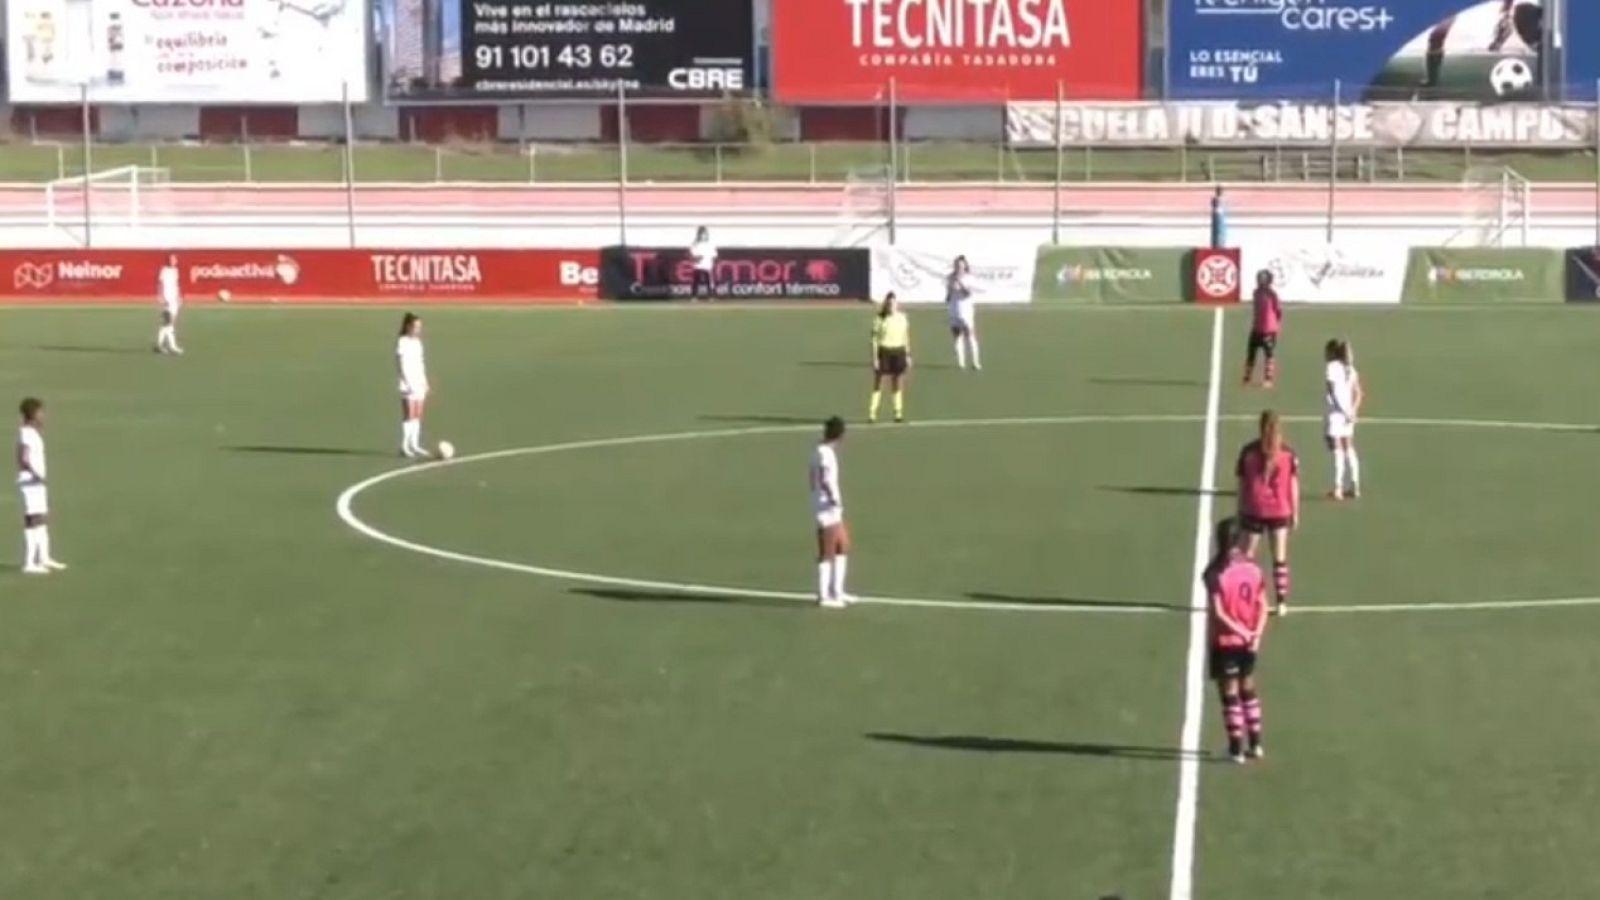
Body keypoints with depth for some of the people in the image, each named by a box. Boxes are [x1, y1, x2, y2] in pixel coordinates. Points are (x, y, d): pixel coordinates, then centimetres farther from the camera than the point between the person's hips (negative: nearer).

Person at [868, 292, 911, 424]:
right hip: (884, 351, -4)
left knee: (898, 384, 8)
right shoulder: (880, 319, -7)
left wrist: (908, 355, 12)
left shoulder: (902, 318, 5)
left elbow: (906, 338, 13)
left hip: (899, 352, 4)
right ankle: (872, 413, -2)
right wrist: (875, 358, -12)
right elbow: (874, 340, -7)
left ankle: (898, 412, 16)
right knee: (878, 384, -3)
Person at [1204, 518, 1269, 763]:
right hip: (1249, 643, 5)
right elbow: (1263, 607, -3)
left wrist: (1243, 633, -14)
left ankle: (1237, 748, 8)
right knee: (1248, 690, 20)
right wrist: (1255, 634, -10)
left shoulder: (1216, 574, -17)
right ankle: (1255, 743, 25)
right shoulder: (1253, 569, -2)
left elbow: (1218, 613, -20)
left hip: (1224, 642, -5)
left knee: (1230, 694, 4)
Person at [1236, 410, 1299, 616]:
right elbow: (1293, 484, -2)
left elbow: (1241, 483, -2)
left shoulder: (1249, 451, -6)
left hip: (1253, 511, 0)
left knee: (1247, 556, 10)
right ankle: (1281, 602, 9)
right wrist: (1295, 512, 8)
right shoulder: (1288, 453, -6)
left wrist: (1240, 511, 6)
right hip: (1280, 512, 0)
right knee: (1280, 558, 9)